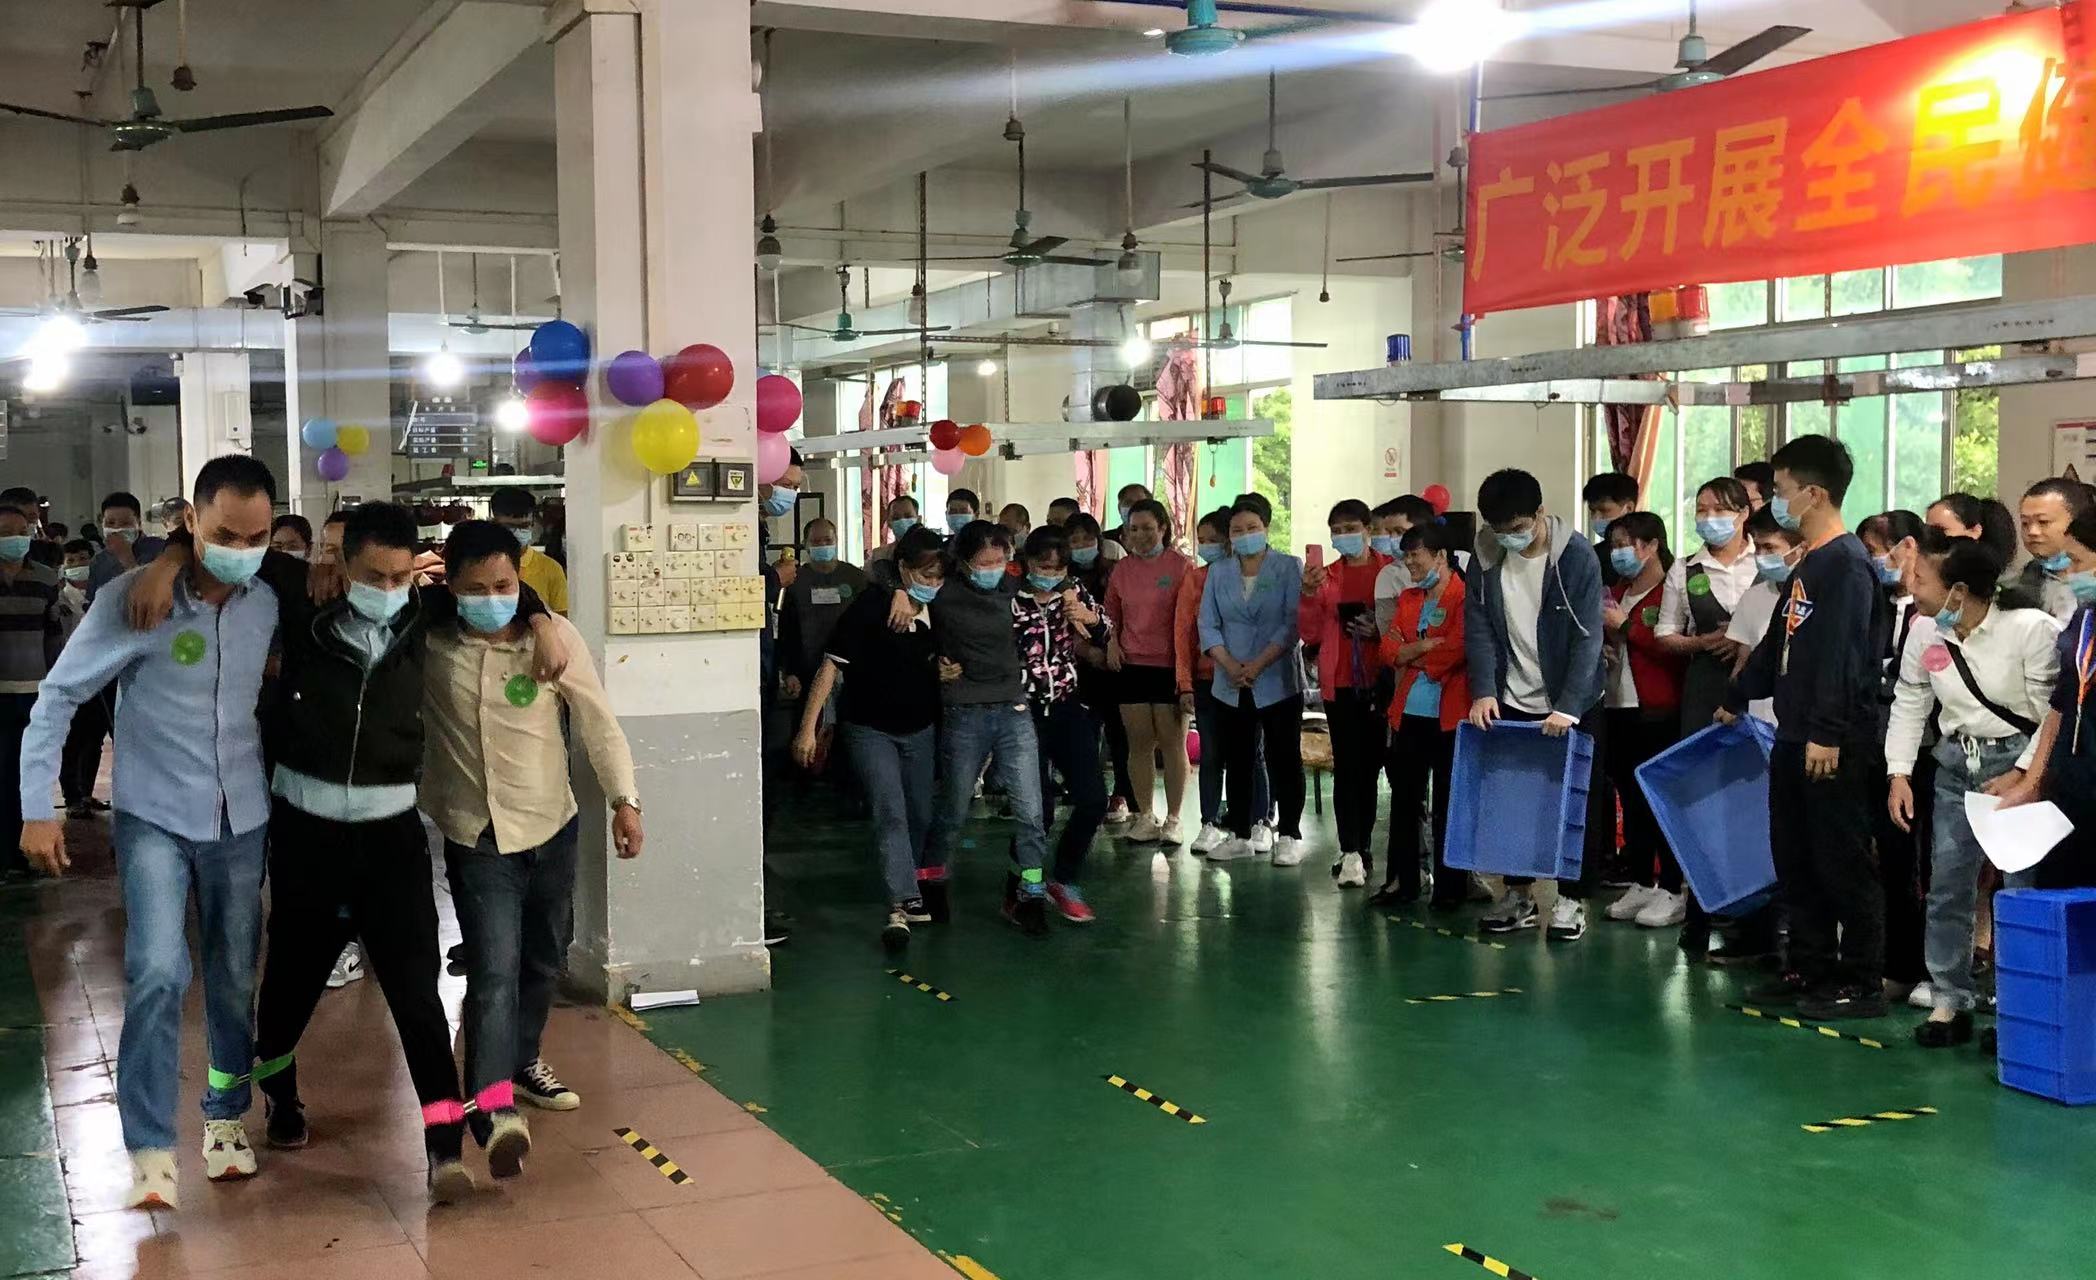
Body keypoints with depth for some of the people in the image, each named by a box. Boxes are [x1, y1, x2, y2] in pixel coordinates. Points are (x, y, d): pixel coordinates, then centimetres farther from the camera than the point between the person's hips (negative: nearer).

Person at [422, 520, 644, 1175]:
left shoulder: (553, 635, -8)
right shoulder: (428, 641, -8)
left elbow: (597, 720, -3)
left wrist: (624, 800, -4)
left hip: (551, 826, 3)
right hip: (475, 836, -2)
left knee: (544, 961, 19)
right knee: (495, 970, -16)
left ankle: (522, 1059, 42)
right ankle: (493, 1107, -23)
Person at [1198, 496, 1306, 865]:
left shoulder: (1289, 568, -2)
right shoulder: (1219, 574, 10)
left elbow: (1292, 623, -10)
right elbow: (1208, 625, 4)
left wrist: (1258, 664, -17)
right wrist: (1230, 665, -12)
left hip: (1277, 682, -4)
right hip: (1230, 686, 4)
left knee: (1284, 761, 1)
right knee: (1237, 763, 9)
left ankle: (1289, 836, 8)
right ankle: (1239, 836, 17)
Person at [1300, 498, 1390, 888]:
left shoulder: (1390, 571, 1)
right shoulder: (1326, 576, 9)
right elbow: (1311, 635, 7)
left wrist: (1380, 631, -14)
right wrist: (1310, 596, -7)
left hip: (1378, 681, -1)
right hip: (1340, 684, 1)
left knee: (1370, 764, 7)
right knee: (1347, 766, -4)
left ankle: (1361, 846, 18)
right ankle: (1352, 854, -5)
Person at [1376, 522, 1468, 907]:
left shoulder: (1464, 596, -8)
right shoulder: (1407, 598, 15)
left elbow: (1456, 652, -18)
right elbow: (1390, 649, 7)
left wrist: (1410, 654, -4)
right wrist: (1428, 648, -10)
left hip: (1449, 715, -6)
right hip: (1409, 713, 6)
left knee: (1448, 802, 3)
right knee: (1404, 799, 10)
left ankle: (1450, 887, 11)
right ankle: (1401, 880, 18)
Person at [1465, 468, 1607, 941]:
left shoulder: (1576, 555, -15)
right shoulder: (1486, 556, -3)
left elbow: (1587, 636, -18)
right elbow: (1479, 627, -3)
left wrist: (1569, 707, -25)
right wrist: (1484, 690, -16)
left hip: (1571, 704, -4)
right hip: (1510, 702, 4)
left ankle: (1571, 899, 14)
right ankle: (1517, 893, 22)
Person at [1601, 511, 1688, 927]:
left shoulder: (1671, 592, -10)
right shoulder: (1618, 591, 15)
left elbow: (1675, 650, -20)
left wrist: (1625, 627, -15)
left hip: (1661, 713, -8)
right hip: (1622, 709, 8)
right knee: (1631, 801, 11)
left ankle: (1671, 892, 4)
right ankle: (1641, 885, 19)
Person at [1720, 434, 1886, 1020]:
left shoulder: (1847, 563, -14)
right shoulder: (1808, 565, 16)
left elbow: (1844, 655, -22)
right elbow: (1779, 644, 26)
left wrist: (1827, 733, -26)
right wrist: (1736, 700, 33)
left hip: (1836, 745, -10)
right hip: (1796, 739, 10)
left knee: (1842, 864, -2)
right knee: (1795, 862, 14)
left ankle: (1861, 983, 6)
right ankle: (1811, 970, 23)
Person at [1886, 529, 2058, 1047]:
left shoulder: (2031, 628, -17)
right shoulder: (1924, 635, -2)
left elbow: (2053, 713, -13)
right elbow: (1909, 705, 7)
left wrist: (2020, 775, -17)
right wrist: (1899, 773, 0)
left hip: (2019, 762, -5)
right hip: (1957, 761, 5)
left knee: (2022, 888, -6)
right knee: (1946, 883, 3)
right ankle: (1949, 1001, 11)